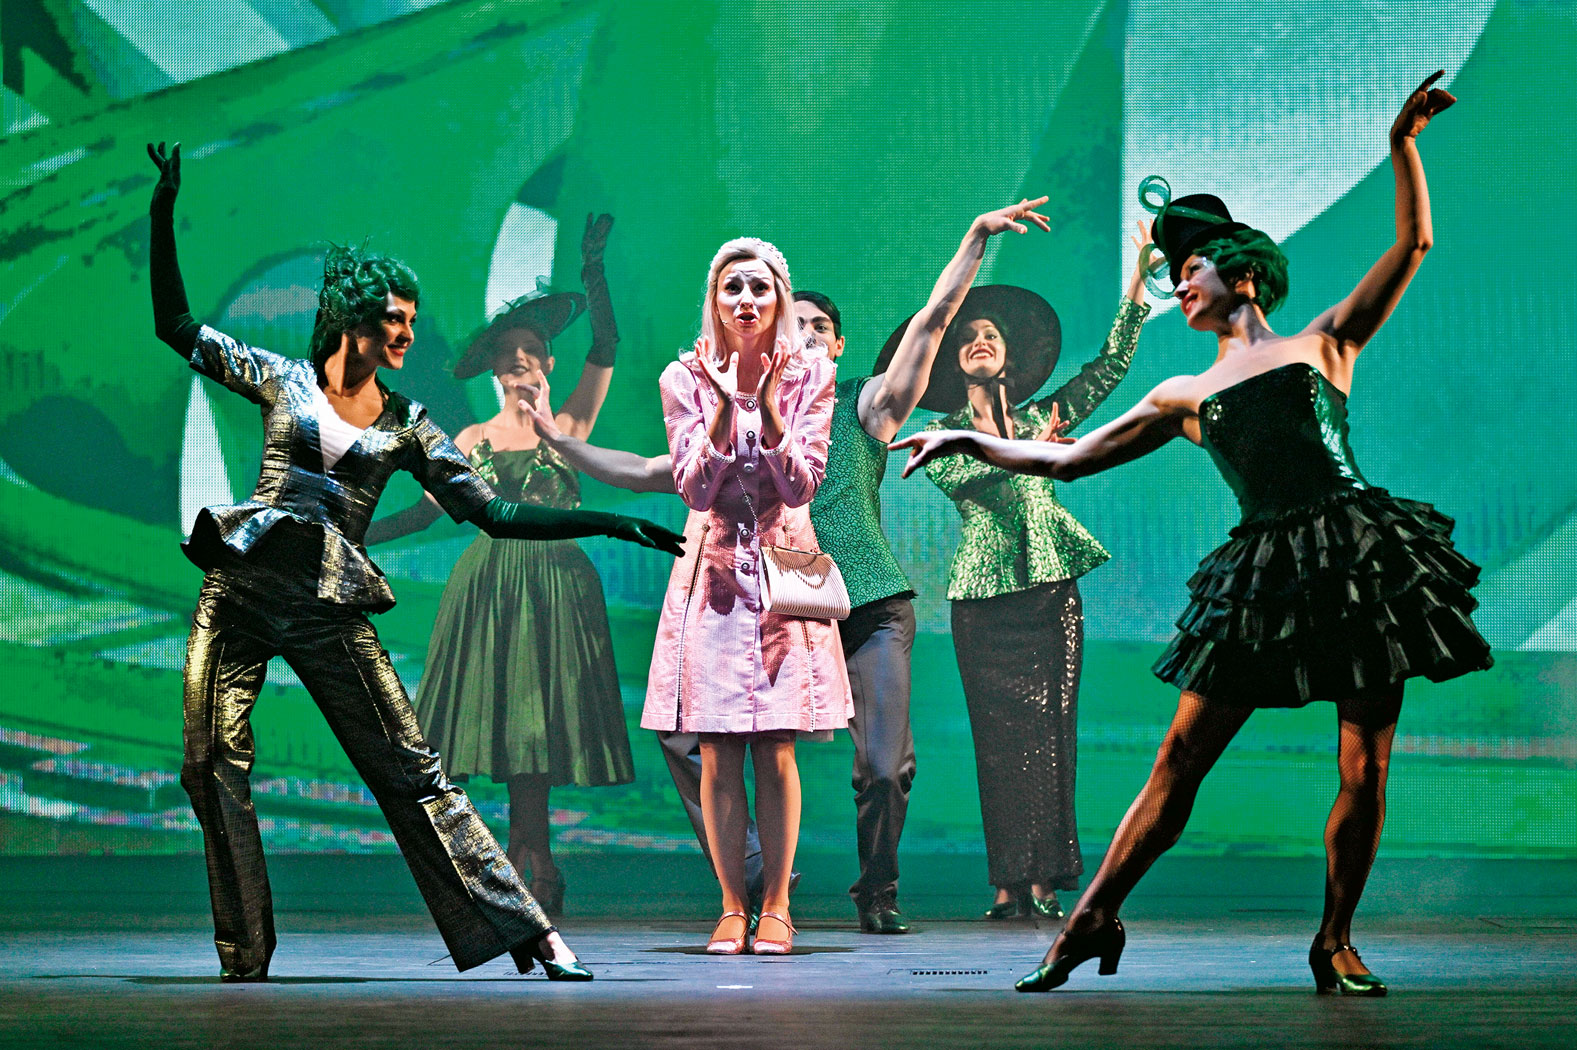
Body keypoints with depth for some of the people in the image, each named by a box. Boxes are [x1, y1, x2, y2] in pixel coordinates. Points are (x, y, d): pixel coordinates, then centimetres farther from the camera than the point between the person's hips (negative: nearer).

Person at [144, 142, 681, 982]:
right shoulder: (281, 380, 9)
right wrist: (163, 221, 1)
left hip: (328, 612, 0)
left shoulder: (408, 426, 10)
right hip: (239, 595, 0)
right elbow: (175, 326, 10)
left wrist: (612, 524, 4)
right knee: (213, 769, -5)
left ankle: (529, 933, -3)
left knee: (410, 773, -4)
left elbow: (496, 513, 10)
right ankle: (243, 963, 5)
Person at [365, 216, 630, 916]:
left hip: (555, 582, -2)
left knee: (537, 713, -5)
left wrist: (593, 270, -14)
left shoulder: (569, 426, 4)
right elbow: (428, 509, 14)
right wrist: (352, 538, 7)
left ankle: (523, 859, 3)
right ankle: (538, 866, 4)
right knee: (507, 713, -2)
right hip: (489, 583, 2)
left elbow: (605, 348, -6)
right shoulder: (473, 440, 11)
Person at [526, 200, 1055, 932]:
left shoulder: (865, 406, 9)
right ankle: (756, 872, 1)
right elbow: (647, 473, 22)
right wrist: (562, 444, 18)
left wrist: (977, 236, -7)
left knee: (885, 769, -9)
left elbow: (934, 318, 1)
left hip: (872, 615, -3)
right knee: (683, 727, -10)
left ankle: (877, 894, 15)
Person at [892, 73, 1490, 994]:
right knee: (1179, 759, -3)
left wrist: (1404, 141, -2)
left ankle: (1336, 943, 8)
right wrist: (966, 440, 16)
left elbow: (1413, 242, 7)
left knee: (1365, 767, -4)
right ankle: (1095, 919, 4)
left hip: (1361, 555, -2)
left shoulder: (1324, 343, 12)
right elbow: (1068, 457, 21)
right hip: (1265, 572, 2)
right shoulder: (1184, 398, 18)